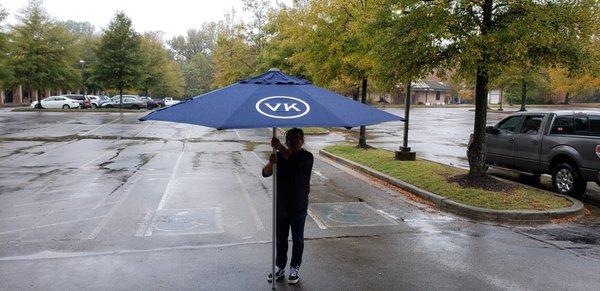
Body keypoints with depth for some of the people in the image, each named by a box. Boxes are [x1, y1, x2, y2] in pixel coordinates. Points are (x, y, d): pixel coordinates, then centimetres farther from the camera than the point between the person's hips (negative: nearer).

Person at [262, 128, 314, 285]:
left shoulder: (307, 157, -12)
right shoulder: (280, 155, -1)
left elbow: (295, 161, -34)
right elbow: (265, 173, -11)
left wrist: (279, 147, -38)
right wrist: (271, 163, -31)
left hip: (299, 207, -3)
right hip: (281, 205, 3)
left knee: (297, 239, 10)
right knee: (280, 238, 15)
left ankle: (295, 269, 26)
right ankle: (279, 267, 30)